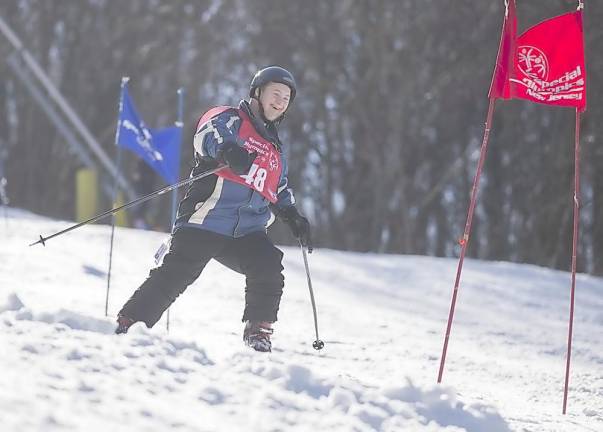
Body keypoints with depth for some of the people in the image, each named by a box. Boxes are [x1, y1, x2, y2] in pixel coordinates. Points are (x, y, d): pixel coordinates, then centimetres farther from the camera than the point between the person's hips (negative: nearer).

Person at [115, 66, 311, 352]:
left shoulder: (275, 150, 27)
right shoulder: (231, 120, 4)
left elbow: (279, 191, 39)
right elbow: (207, 136, -19)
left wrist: (292, 216, 21)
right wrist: (227, 151, -40)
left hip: (247, 232, 6)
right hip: (206, 220, -6)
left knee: (269, 269, -16)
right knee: (176, 274, -14)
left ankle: (258, 330, -1)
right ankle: (127, 324, -7)